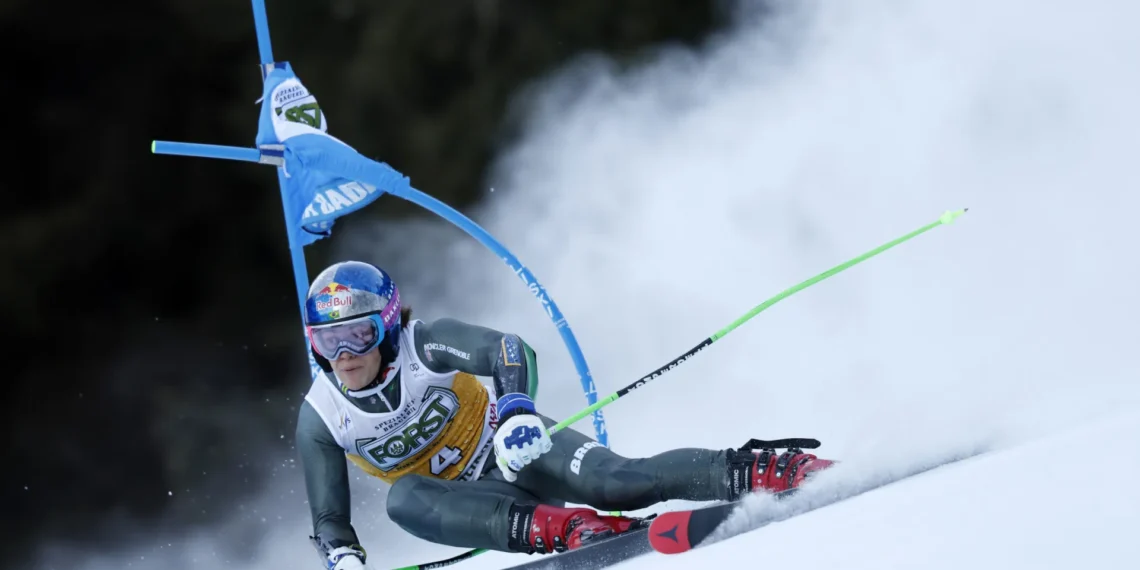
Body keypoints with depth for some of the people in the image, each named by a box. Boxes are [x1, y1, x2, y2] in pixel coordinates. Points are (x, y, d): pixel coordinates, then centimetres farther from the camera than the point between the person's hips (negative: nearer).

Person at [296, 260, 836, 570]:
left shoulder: (422, 345, -17)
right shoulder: (320, 421, -10)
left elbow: (512, 352, -25)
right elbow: (329, 520, -5)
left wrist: (516, 412, -44)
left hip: (508, 446, -2)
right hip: (472, 499, 2)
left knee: (616, 483, -29)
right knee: (403, 500, -32)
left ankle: (772, 470, -30)